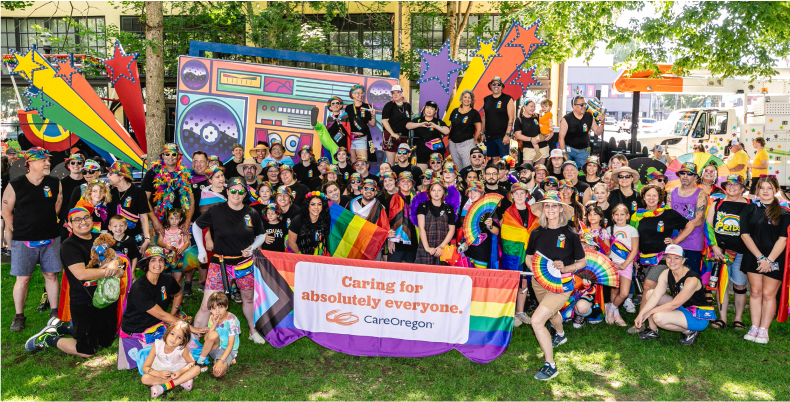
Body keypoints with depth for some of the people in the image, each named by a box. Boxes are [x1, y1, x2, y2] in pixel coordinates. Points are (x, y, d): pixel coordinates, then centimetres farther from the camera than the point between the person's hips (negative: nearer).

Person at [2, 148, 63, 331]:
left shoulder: (55, 183, 2)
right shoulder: (15, 185, -5)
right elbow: (6, 211, 3)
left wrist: (48, 225, 11)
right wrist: (18, 231, 3)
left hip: (50, 239, 2)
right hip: (24, 240, -2)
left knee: (51, 275, 7)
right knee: (23, 278, 3)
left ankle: (54, 312, 18)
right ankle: (19, 316, 16)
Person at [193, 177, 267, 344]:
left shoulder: (252, 214, -1)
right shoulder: (216, 211, -7)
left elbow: (261, 235, 11)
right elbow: (196, 226, 7)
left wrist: (252, 247, -8)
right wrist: (201, 250, 1)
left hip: (245, 263, 3)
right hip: (220, 263, -2)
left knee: (248, 298, 18)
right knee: (206, 305, -6)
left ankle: (253, 331, 37)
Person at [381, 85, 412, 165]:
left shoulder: (408, 106, 11)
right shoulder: (389, 105, 0)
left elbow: (410, 121, 20)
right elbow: (384, 120, -10)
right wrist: (393, 134, -19)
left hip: (404, 136, 4)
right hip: (390, 135, -4)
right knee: (391, 162, -5)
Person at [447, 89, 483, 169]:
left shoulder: (474, 113, -3)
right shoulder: (455, 111, 11)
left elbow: (479, 130, -3)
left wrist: (474, 140, 2)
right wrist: (450, 136, 8)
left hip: (466, 144, -5)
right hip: (453, 143, 5)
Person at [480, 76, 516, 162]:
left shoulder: (507, 99, -2)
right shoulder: (486, 100, 12)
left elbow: (511, 118, -7)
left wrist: (507, 134, -15)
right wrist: (482, 133, 11)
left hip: (502, 136, -4)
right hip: (489, 136, 5)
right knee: (494, 159, 9)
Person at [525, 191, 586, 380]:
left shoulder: (570, 235, -13)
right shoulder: (537, 233, -3)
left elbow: (582, 262, -4)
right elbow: (529, 257, 9)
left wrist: (565, 268, -22)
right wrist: (536, 269, -12)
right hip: (539, 282, 6)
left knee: (537, 321, -19)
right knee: (551, 313, 32)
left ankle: (550, 365, -4)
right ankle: (560, 335, 68)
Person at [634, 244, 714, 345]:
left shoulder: (692, 279, -26)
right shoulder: (666, 274, -4)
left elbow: (674, 304, -24)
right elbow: (655, 296, -10)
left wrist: (649, 312, -18)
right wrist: (641, 313, -22)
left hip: (699, 317, -8)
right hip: (682, 309, 8)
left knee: (658, 317, -29)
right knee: (649, 293, -4)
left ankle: (689, 331, -5)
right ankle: (653, 330, 4)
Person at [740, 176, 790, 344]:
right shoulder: (750, 210, 5)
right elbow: (745, 234, -1)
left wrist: (769, 260, -14)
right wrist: (760, 257, -9)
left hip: (775, 258, -2)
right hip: (753, 256, 2)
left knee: (768, 294, -1)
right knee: (755, 292, 6)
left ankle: (763, 330, 5)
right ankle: (754, 327, 11)